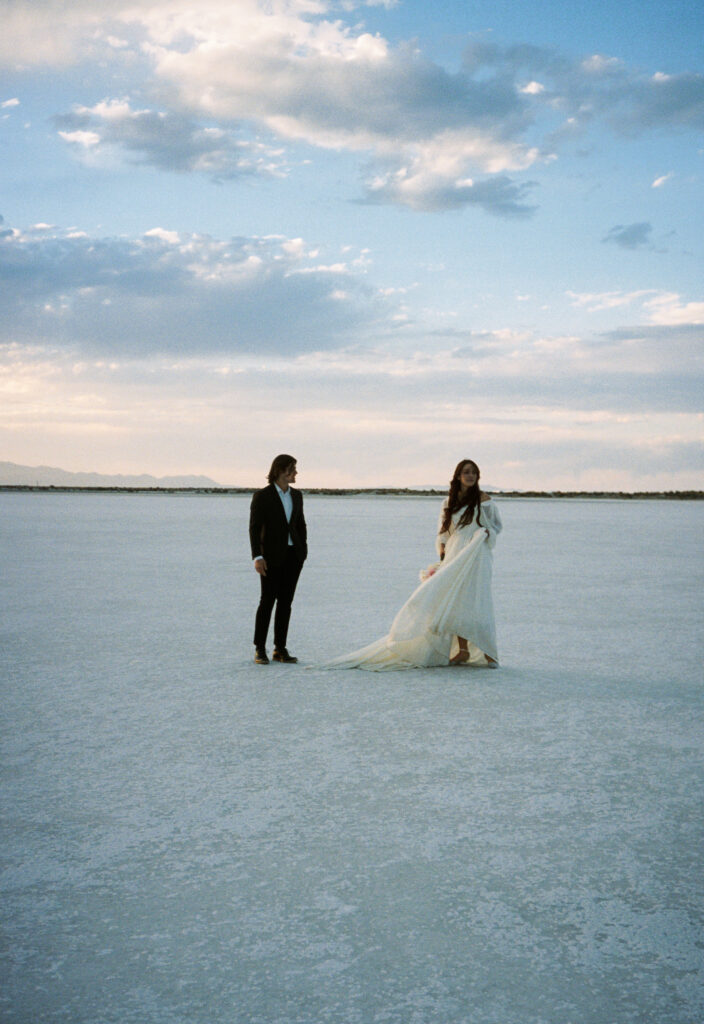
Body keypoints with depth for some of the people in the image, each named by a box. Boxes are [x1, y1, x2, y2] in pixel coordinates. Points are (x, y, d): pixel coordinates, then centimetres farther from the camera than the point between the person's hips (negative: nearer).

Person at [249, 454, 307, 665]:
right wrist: (257, 557, -16)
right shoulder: (262, 496, -5)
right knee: (268, 600, -3)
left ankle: (280, 649, 11)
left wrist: (303, 550, 8)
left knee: (286, 601, 6)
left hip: (293, 555, 5)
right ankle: (260, 649, 6)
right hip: (272, 556, -5)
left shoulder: (296, 495, 11)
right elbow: (254, 528, -8)